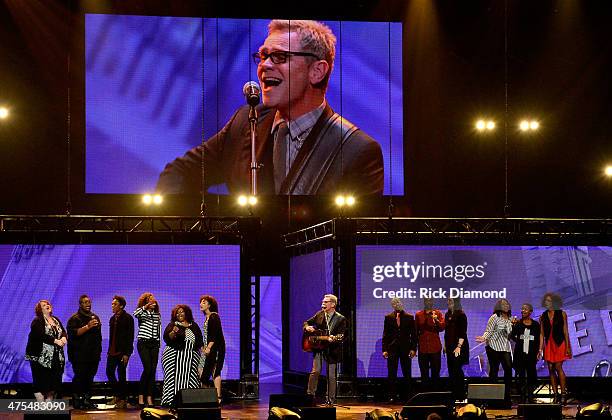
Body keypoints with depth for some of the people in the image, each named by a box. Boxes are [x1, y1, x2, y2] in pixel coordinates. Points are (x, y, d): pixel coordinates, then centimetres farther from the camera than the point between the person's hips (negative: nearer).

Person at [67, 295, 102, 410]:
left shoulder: (95, 317, 18)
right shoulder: (75, 318, -1)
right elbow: (73, 333, -16)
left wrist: (99, 351, 21)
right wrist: (87, 327, -23)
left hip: (93, 355, 6)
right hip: (79, 356, -6)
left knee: (90, 378, 4)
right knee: (79, 377, -8)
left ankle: (86, 399, 10)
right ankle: (76, 400, -2)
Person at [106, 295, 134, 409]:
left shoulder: (127, 318, -7)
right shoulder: (112, 319, 15)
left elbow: (130, 336, -11)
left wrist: (126, 353, -17)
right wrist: (109, 351, 11)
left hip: (122, 351, -7)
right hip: (112, 351, 7)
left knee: (121, 374, -4)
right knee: (109, 372, 4)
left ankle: (122, 400, 3)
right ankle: (118, 395, 20)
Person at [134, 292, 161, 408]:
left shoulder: (157, 314, 16)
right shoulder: (142, 313, 2)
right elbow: (135, 314, -22)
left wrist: (158, 342, 14)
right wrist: (146, 306, -25)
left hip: (154, 343, 5)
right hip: (143, 343, -5)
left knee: (153, 370, -1)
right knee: (147, 369, -17)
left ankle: (149, 398, 1)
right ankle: (141, 396, -8)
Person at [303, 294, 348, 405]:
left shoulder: (341, 319, -8)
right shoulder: (319, 314, 6)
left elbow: (343, 336, -13)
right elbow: (307, 322, 17)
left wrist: (333, 339, -32)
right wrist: (307, 327, -7)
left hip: (332, 350, -3)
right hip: (318, 347, 3)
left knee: (331, 375, 3)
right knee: (315, 371, -5)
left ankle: (330, 399, 11)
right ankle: (310, 395, 4)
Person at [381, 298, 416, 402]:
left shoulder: (409, 317, 5)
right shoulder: (388, 317, 7)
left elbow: (413, 334, 5)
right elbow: (385, 334, 7)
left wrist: (413, 349, -5)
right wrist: (384, 349, -1)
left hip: (405, 349, -1)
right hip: (392, 349, 1)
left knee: (407, 374, 1)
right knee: (392, 374, 1)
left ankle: (408, 396, 7)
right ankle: (392, 396, 6)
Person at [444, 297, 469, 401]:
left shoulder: (461, 315, -10)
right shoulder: (447, 315, 12)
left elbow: (463, 333, -15)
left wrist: (459, 346, -20)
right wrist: (445, 345, 15)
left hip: (458, 346, -8)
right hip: (449, 347, 8)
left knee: (457, 370, -7)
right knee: (451, 370, 8)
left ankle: (460, 396, -3)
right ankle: (454, 394, 14)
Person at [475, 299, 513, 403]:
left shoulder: (509, 319, 14)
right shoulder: (495, 317, -5)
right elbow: (489, 331, -10)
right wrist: (484, 338, -26)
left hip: (505, 348, 6)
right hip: (494, 347, -6)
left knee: (508, 369, -4)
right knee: (494, 370, -2)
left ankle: (507, 397, 1)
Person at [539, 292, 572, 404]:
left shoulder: (562, 314, 1)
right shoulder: (543, 316, 8)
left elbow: (565, 331, 0)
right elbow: (542, 334, 7)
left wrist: (567, 347, -5)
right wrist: (540, 349, 3)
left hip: (559, 343, -4)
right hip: (548, 344, 4)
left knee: (558, 367, -13)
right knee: (551, 369, 1)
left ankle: (563, 393, -7)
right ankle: (555, 394, 5)